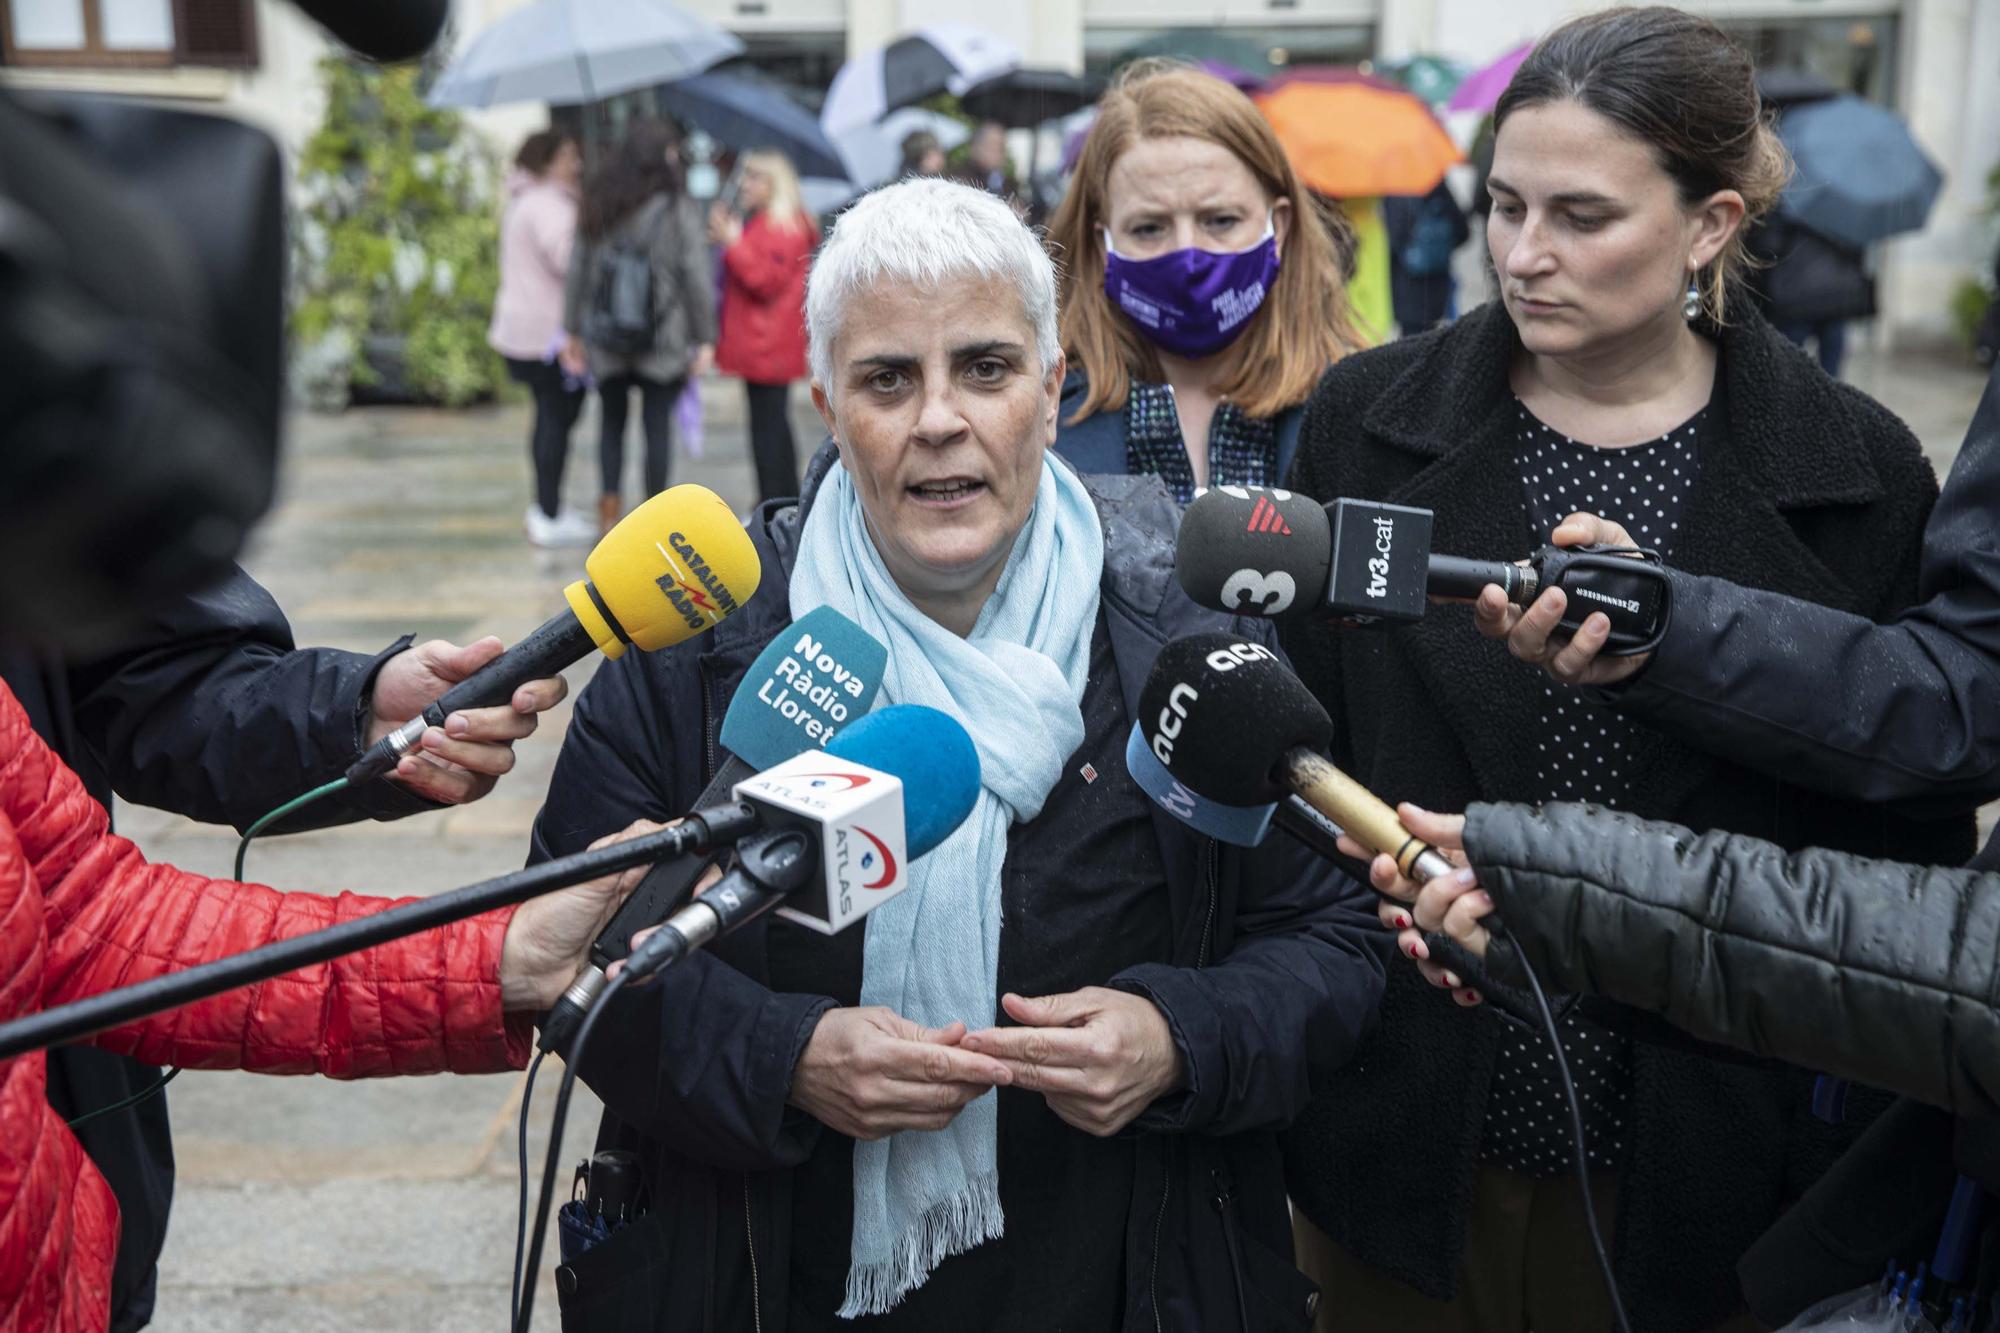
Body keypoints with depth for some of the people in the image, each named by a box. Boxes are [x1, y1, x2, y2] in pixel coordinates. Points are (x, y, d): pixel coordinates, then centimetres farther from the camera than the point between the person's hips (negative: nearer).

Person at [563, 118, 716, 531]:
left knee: (612, 420, 16)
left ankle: (610, 507, 11)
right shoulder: (679, 211, -11)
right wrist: (705, 338, -4)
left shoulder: (598, 207, 1)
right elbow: (696, 277, -11)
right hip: (664, 342, -3)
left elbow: (577, 269, 4)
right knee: (658, 424, 5)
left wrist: (573, 331, 12)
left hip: (605, 341, 3)